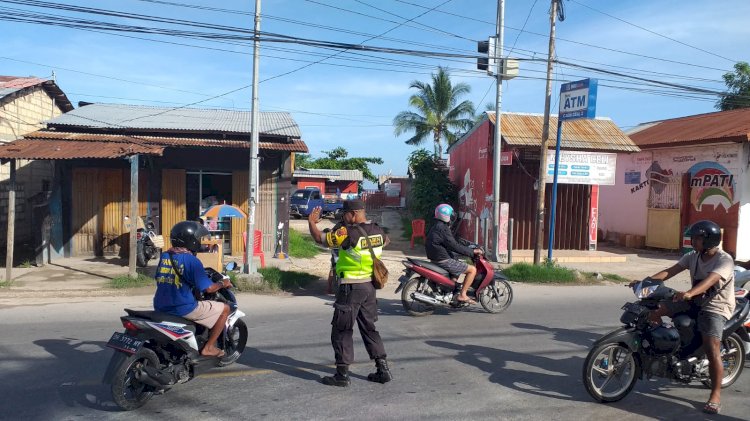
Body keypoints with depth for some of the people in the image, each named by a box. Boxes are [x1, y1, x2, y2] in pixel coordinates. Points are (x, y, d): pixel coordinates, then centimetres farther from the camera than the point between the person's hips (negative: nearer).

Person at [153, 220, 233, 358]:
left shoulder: (164, 256, 6)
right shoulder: (191, 260, -16)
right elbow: (208, 288, -19)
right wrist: (223, 283, 2)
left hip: (161, 308, 8)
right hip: (184, 309, -8)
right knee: (225, 309, 6)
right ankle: (208, 347, 6)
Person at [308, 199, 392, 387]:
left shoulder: (348, 232, -19)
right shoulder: (377, 231, 3)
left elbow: (320, 238, -13)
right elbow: (385, 241, 27)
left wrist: (312, 222, 3)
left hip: (351, 287, -7)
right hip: (370, 286, 7)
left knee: (341, 331, 4)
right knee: (369, 328, 18)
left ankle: (342, 374, 8)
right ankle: (383, 369, 18)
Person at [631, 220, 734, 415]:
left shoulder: (724, 260, -17)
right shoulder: (693, 256, 4)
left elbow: (710, 280, -35)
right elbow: (669, 271, -5)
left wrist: (689, 293, -53)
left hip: (716, 307, -7)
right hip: (695, 301, 7)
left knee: (712, 349, -23)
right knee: (654, 309, -7)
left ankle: (715, 395, -13)